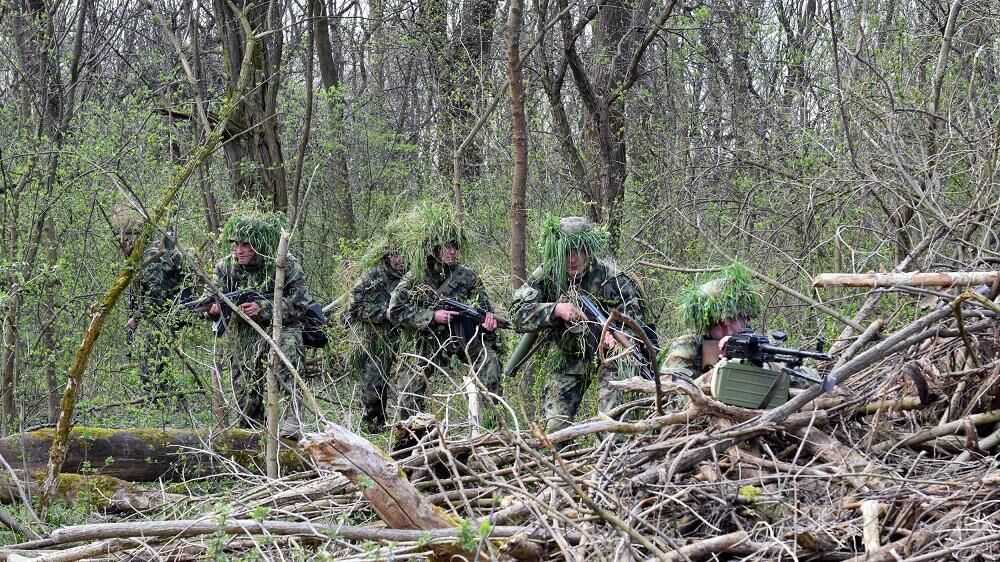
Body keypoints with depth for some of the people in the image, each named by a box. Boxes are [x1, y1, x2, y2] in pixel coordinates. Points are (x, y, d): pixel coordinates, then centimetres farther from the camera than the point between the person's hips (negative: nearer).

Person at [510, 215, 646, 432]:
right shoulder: (545, 276, -14)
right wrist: (555, 309, -35)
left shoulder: (612, 278, -20)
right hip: (567, 355, 3)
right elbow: (518, 315, -20)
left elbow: (633, 320, -17)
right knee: (555, 423, 2)